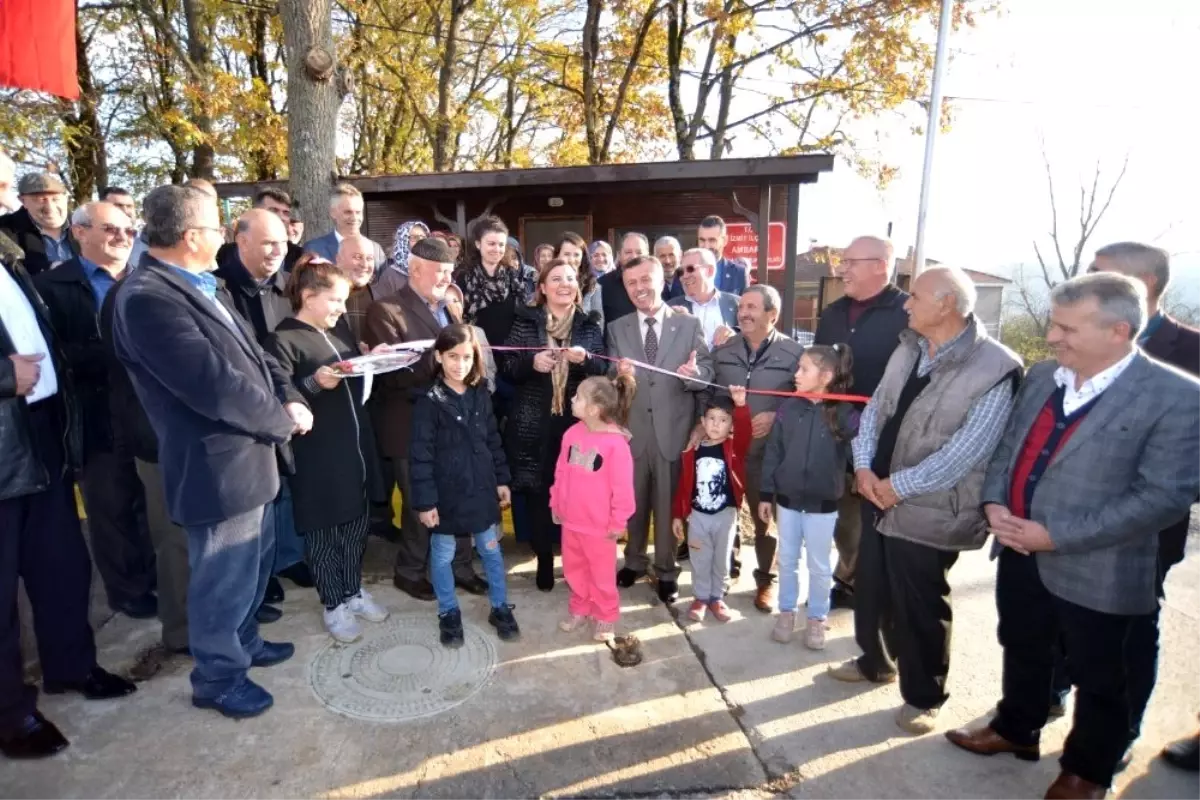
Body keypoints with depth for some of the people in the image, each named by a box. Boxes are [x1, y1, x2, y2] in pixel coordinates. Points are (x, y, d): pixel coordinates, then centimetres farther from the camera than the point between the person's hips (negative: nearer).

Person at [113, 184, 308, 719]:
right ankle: (217, 677, 31)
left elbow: (252, 353, 11)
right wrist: (285, 419, -16)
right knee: (224, 578, 9)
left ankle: (244, 642, 47)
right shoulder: (147, 297, -24)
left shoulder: (200, 287, 8)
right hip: (219, 467, -10)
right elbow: (216, 384, -29)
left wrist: (288, 395, -7)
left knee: (253, 562, 25)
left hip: (248, 456, 10)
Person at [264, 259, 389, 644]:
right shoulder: (283, 340, -10)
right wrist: (313, 383, -32)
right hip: (317, 454, -7)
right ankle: (334, 604, 22)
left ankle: (353, 591, 33)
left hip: (355, 443, 7)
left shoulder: (339, 331, 12)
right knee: (323, 530, 7)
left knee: (356, 523, 16)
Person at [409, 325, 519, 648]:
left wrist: (502, 480, 9)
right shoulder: (429, 402, -12)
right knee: (442, 555, 12)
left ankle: (500, 608, 31)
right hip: (446, 493, -3)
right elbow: (421, 455, -13)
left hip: (481, 489, 4)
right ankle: (449, 614, 32)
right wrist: (425, 501, -14)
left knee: (491, 549, 14)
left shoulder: (481, 395, 2)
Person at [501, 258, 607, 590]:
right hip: (534, 425, 0)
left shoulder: (590, 326, 8)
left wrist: (585, 360, -16)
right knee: (538, 494, 5)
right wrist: (531, 363, -18)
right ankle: (544, 561, 23)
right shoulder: (525, 322, 3)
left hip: (578, 424, 1)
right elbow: (506, 369, 1)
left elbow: (603, 372, 4)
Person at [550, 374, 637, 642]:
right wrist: (555, 504, 11)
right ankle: (579, 609, 43)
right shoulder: (572, 434, -4)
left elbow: (622, 487, -17)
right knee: (574, 569, 22)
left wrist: (618, 522, -11)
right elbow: (561, 472, 6)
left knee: (602, 574, 14)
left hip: (599, 525, -6)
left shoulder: (615, 443, -23)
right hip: (570, 520, 6)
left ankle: (605, 617, 35)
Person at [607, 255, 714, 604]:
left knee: (668, 503, 10)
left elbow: (708, 373, -5)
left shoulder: (689, 325, -1)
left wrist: (693, 374, -27)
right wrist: (620, 374, -23)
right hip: (632, 428, 2)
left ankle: (667, 571, 28)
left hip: (673, 429, -2)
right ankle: (634, 561, 38)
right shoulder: (617, 329, 5)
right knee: (633, 501, 17)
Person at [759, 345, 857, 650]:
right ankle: (787, 611, 34)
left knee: (819, 566, 13)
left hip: (823, 504, -2)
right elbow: (772, 453, 0)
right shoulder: (788, 408, -4)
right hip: (787, 500, 2)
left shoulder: (845, 414, -11)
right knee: (787, 561, 16)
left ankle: (816, 618, 31)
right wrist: (766, 494, 1)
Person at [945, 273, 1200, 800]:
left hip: (1093, 571, -5)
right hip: (1020, 552, 6)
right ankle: (1016, 730, 49)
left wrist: (1057, 536, -22)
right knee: (1022, 651, 25)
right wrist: (994, 502, -8)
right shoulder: (1042, 376, 3)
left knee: (1098, 680, 18)